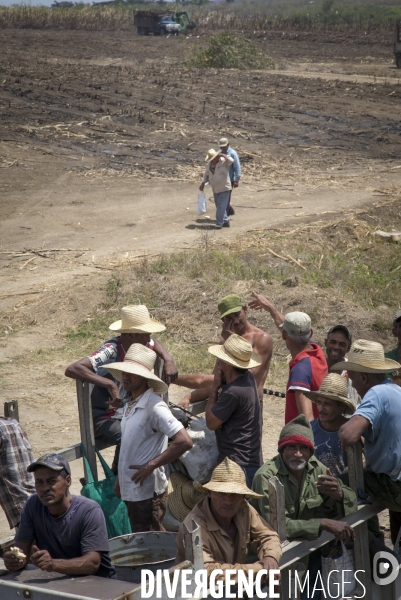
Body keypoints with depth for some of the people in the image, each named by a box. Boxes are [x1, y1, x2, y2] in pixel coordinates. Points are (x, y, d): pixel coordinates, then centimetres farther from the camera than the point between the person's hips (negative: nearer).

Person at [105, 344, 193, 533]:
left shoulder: (154, 407, -18)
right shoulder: (130, 404, 10)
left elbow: (184, 441, -26)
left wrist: (150, 466, -22)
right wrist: (119, 479, 17)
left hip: (147, 492, -9)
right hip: (131, 490, 9)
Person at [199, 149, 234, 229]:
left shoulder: (224, 161, -16)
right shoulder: (210, 163, 2)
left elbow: (231, 161, -37)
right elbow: (206, 173, 14)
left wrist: (223, 155, -37)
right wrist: (203, 183, 6)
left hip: (224, 189, -7)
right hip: (216, 189, 7)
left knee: (221, 207, -8)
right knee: (219, 206, 12)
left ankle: (219, 223, 0)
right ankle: (226, 221, 23)